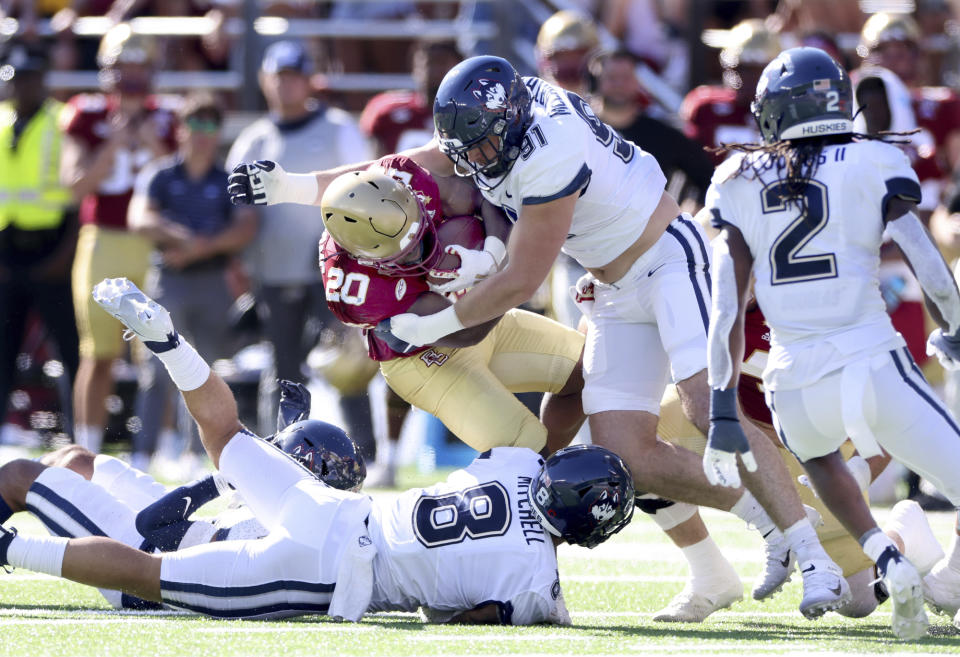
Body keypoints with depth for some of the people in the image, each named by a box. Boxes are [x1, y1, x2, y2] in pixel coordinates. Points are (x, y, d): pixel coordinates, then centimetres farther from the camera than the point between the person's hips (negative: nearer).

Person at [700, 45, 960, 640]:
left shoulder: (740, 185, 8)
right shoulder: (873, 166, 1)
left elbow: (727, 312, 7)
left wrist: (723, 407, 11)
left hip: (797, 383, 3)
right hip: (872, 363, -3)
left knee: (817, 453, 35)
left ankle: (885, 558, 12)